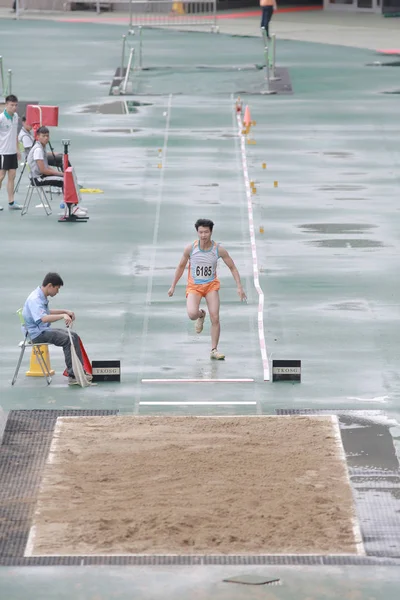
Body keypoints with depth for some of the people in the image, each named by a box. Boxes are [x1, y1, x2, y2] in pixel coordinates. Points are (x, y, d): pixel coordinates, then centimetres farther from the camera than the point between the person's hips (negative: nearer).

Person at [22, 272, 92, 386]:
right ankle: (73, 376, -22)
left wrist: (65, 311, 22)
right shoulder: (35, 299, -21)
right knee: (68, 339, -23)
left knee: (74, 336, 4)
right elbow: (43, 318, -37)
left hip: (44, 330, 10)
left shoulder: (42, 297, 12)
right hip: (37, 333, -10)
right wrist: (63, 316, -43)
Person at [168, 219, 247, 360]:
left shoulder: (219, 250, -10)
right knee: (192, 314, -25)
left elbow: (232, 268, -1)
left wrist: (239, 287, -10)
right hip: (194, 286, -1)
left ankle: (214, 350, 4)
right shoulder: (190, 248, -11)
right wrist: (173, 286, 8)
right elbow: (181, 266, 5)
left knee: (215, 318, -9)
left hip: (211, 285, 1)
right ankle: (201, 315, 14)